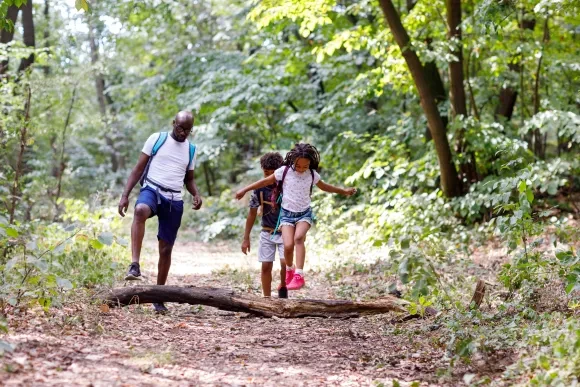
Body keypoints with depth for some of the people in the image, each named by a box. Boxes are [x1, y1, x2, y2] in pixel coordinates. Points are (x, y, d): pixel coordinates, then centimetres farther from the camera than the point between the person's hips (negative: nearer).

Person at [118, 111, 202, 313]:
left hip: (174, 201, 4)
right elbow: (138, 169, 3)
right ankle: (135, 265, -44)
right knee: (140, 210, -40)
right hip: (152, 190, -4)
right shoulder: (157, 139, 2)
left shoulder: (191, 150, 13)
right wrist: (125, 195, -7)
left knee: (166, 249, 5)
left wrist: (196, 194, 1)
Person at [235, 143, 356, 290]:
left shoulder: (312, 174, 1)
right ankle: (289, 269, 13)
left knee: (298, 238, -30)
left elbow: (324, 186, 21)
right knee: (288, 245, -20)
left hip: (305, 213, 1)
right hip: (287, 213, -1)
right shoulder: (284, 171, -8)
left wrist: (344, 191, 30)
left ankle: (299, 275, -31)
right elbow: (266, 181, 2)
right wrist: (244, 190, 4)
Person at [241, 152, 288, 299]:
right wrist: (246, 238, 3)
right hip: (267, 232, 2)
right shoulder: (260, 188, -6)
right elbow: (252, 213, 3)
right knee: (266, 266, 2)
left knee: (285, 263, -18)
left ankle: (283, 287, 9)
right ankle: (267, 298, 13)